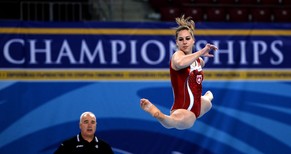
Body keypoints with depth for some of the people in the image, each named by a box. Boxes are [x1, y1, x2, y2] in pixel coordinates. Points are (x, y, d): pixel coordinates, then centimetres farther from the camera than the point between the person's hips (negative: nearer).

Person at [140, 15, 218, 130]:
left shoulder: (199, 60, 5)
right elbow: (180, 63, -49)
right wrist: (201, 52, -44)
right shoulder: (177, 55, -21)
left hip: (196, 106, 10)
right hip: (184, 111, -10)